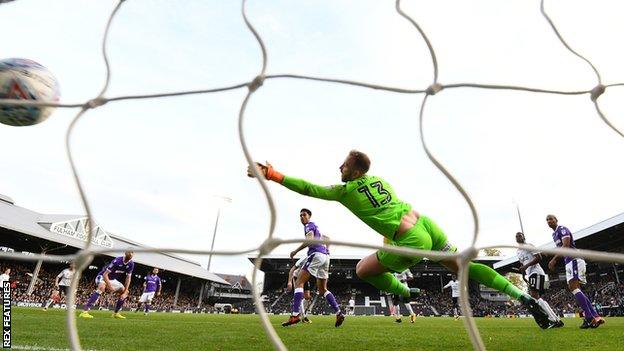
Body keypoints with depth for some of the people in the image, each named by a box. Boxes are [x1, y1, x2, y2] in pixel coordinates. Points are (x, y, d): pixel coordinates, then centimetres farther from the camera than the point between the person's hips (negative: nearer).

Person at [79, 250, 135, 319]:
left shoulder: (131, 264, -11)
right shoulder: (117, 261, -30)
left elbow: (128, 277, -6)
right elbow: (105, 274, -27)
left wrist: (125, 291, -12)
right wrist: (109, 286, -34)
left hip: (112, 279, 7)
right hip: (103, 277, -7)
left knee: (124, 292, 1)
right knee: (102, 287, -38)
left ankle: (116, 313, 12)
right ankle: (84, 311, -40)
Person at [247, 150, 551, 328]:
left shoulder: (345, 191, -4)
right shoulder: (378, 179, 15)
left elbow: (308, 188, -2)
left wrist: (270, 174, 2)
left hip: (412, 242, -8)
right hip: (425, 223, 8)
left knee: (362, 270, 9)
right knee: (464, 266, 20)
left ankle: (407, 293, 20)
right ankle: (524, 297, 21)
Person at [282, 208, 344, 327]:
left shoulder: (309, 225, 2)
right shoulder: (315, 227, 29)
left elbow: (310, 240, -15)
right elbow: (327, 239, 39)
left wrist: (295, 251, -10)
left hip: (316, 254, -9)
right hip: (325, 256, 9)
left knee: (299, 283, -9)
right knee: (323, 289, 14)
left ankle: (295, 315, -20)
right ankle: (339, 313, 4)